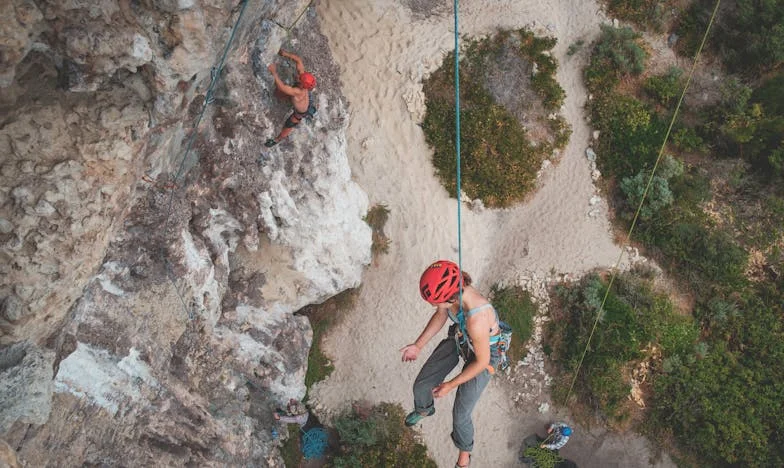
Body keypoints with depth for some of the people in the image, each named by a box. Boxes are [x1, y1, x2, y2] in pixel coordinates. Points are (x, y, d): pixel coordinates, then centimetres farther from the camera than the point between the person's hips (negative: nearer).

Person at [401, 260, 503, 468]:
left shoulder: (476, 319, -45)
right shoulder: (451, 290, -26)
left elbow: (482, 361, -28)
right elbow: (441, 315, -2)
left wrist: (451, 385, -16)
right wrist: (418, 345, -6)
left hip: (484, 351, -5)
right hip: (459, 337, 6)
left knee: (460, 414, 4)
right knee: (421, 385, 13)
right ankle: (424, 409, 51)